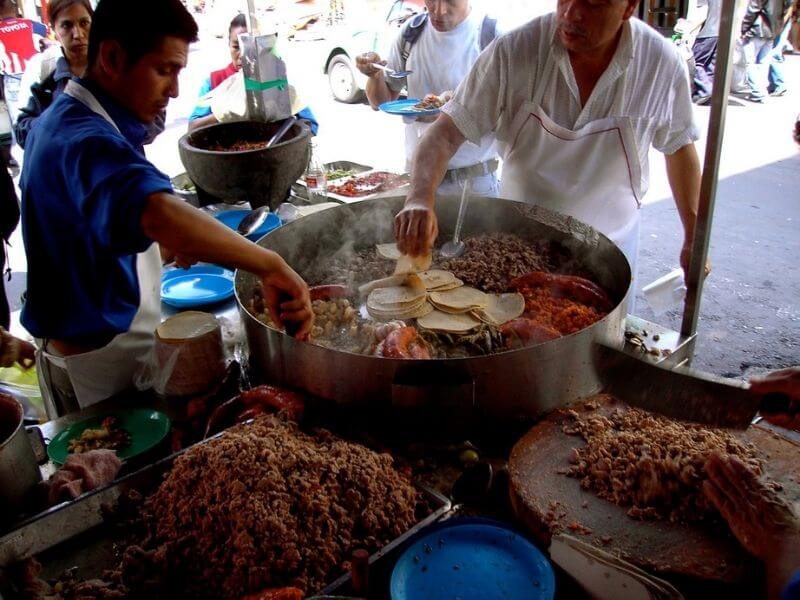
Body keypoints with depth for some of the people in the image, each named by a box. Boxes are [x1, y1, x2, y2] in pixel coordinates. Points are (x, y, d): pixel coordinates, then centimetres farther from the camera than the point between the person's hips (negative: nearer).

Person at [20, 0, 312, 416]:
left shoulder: (63, 119, 5)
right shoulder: (86, 140, -29)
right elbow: (158, 212, -50)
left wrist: (158, 240, 9)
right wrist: (270, 266, -47)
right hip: (100, 356, -10)